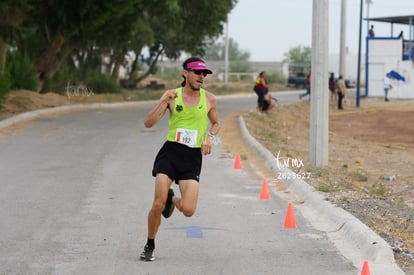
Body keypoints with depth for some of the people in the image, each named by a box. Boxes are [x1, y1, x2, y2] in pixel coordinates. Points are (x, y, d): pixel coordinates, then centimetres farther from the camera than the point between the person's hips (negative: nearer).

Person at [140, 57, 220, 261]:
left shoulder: (209, 99, 5)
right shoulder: (172, 95, 0)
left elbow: (215, 123, 22)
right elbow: (148, 123, -5)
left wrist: (210, 137, 1)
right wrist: (164, 101, -16)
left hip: (193, 156, 1)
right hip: (170, 152, -1)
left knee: (188, 210, -11)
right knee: (158, 204, -12)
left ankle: (172, 199, 27)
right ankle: (149, 246, 12)